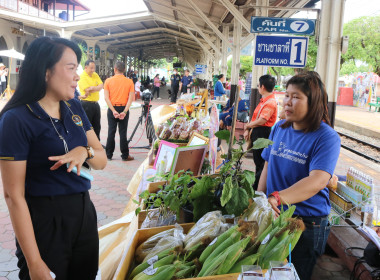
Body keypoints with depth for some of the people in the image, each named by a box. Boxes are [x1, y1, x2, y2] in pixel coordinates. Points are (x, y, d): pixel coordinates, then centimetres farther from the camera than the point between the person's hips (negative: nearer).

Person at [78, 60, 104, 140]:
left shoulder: (95, 75, 10)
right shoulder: (82, 77, -11)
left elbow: (101, 86, -1)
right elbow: (88, 90, -21)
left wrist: (93, 88, -17)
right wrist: (97, 88, -8)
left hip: (95, 104, 7)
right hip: (86, 104, -7)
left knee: (97, 126, 15)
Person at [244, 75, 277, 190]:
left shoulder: (271, 102, -19)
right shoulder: (263, 100, 13)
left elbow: (261, 120, -25)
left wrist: (248, 125, -10)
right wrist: (249, 130, 8)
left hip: (263, 134, -11)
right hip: (257, 132, 11)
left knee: (261, 162, -2)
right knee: (257, 160, 19)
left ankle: (257, 188, 6)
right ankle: (256, 184, 32)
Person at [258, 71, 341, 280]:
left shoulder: (327, 137, -17)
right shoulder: (279, 128, 3)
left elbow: (318, 181, -30)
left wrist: (277, 198, -43)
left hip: (307, 223, -5)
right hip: (274, 216, 6)